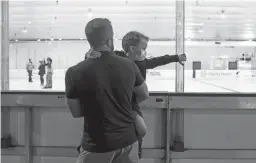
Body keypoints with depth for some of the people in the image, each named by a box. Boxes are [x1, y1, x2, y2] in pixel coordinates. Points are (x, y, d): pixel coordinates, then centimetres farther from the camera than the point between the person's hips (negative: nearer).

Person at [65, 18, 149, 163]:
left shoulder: (74, 73, -14)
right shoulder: (129, 65, -7)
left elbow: (76, 112, -3)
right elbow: (144, 95, 9)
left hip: (97, 146, -2)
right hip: (128, 140, 3)